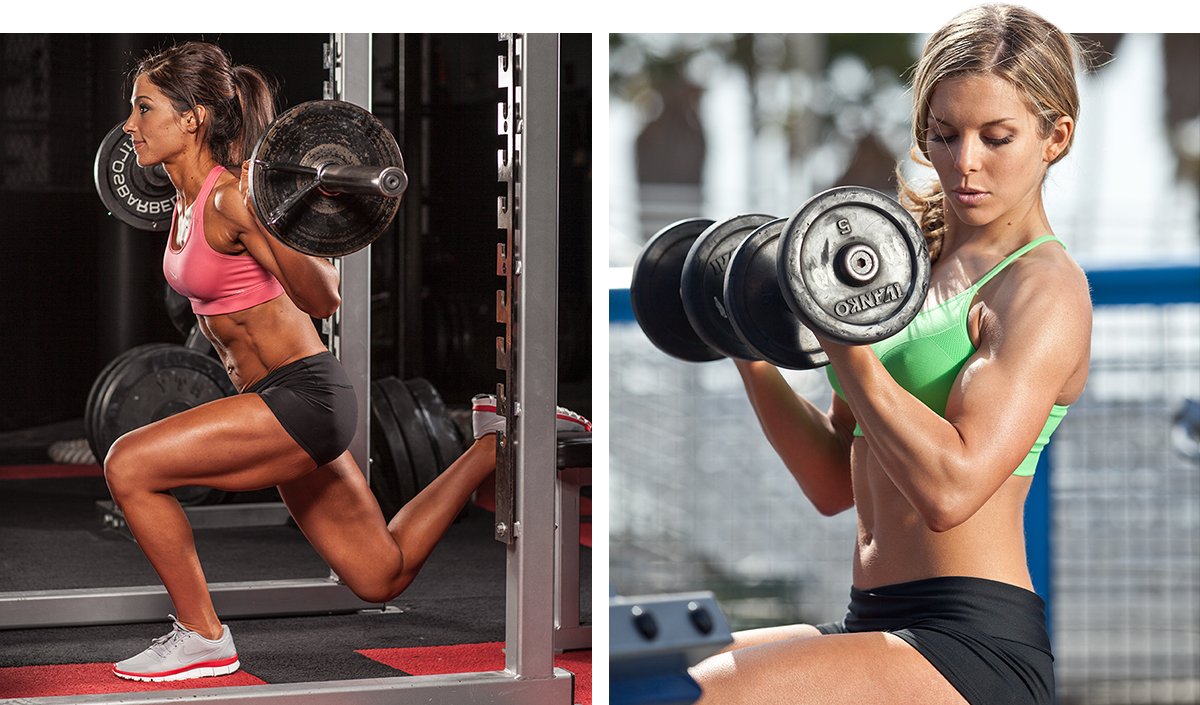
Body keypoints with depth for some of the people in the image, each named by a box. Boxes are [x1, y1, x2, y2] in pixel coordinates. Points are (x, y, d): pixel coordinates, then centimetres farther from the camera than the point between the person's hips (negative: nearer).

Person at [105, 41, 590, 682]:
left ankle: (203, 637, -5)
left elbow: (321, 299, -21)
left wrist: (265, 220, -35)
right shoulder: (189, 200, 8)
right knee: (382, 577, 18)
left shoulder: (233, 196, -18)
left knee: (129, 465, -18)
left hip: (303, 398, -10)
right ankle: (498, 444, 27)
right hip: (284, 405, 10)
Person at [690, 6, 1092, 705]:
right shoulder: (917, 266, 16)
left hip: (974, 648, -9)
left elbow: (951, 488, -22)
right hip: (877, 623, 9)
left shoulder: (1044, 287, -8)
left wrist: (840, 336, -20)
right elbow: (836, 483, 16)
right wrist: (751, 352, 6)